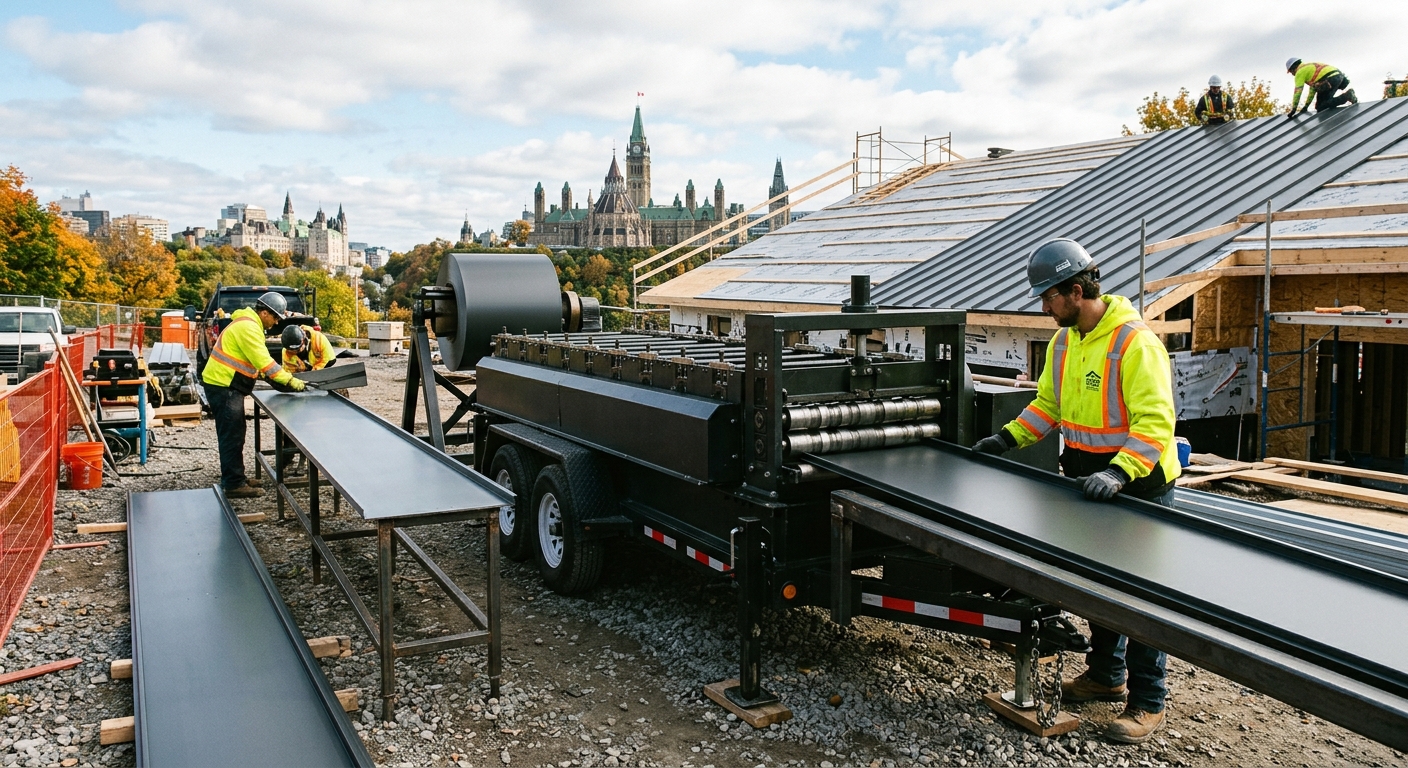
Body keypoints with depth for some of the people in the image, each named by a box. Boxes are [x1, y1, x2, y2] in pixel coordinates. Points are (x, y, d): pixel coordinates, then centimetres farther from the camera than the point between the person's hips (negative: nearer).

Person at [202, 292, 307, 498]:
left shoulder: (249, 323, 15)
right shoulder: (248, 327, -19)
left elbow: (257, 359, 17)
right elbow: (264, 360, -23)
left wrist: (282, 377, 7)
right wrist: (289, 380, -20)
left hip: (227, 385, 11)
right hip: (223, 386, -11)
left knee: (234, 434, 15)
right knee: (232, 436, -8)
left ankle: (235, 478, 23)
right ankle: (234, 485, -5)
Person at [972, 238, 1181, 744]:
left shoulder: (1135, 342, -22)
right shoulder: (1064, 341, 5)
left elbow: (1155, 422, -27)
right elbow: (1048, 404, 16)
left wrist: (1119, 473, -37)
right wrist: (1008, 439, 6)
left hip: (1138, 485, -8)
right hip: (1090, 483, 8)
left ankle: (1147, 703, 13)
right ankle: (1106, 675, 36)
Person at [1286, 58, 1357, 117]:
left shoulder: (1300, 71, 4)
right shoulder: (1310, 67, 31)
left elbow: (1297, 91, 1)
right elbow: (1313, 87, 35)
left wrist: (1293, 110, 6)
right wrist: (1306, 105, 37)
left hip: (1331, 80, -9)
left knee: (1320, 108, -7)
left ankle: (1347, 96, -14)